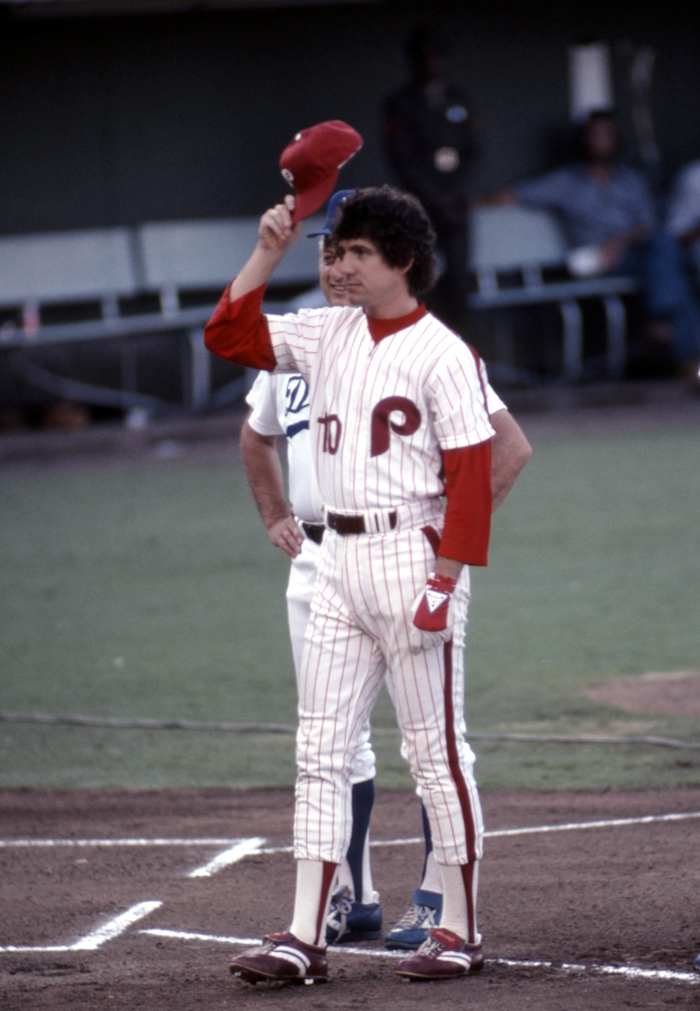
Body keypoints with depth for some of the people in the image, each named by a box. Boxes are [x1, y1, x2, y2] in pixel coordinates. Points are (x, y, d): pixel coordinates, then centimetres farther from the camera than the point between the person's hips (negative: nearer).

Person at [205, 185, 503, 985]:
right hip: (338, 561, 7)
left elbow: (471, 474, -14)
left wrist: (445, 583, -18)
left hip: (411, 555, -7)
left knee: (435, 750, -1)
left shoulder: (441, 354, -10)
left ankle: (459, 932, 7)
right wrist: (268, 252, 1)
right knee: (320, 752, 4)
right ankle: (303, 939, 4)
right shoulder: (327, 335, 11)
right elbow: (228, 335, 10)